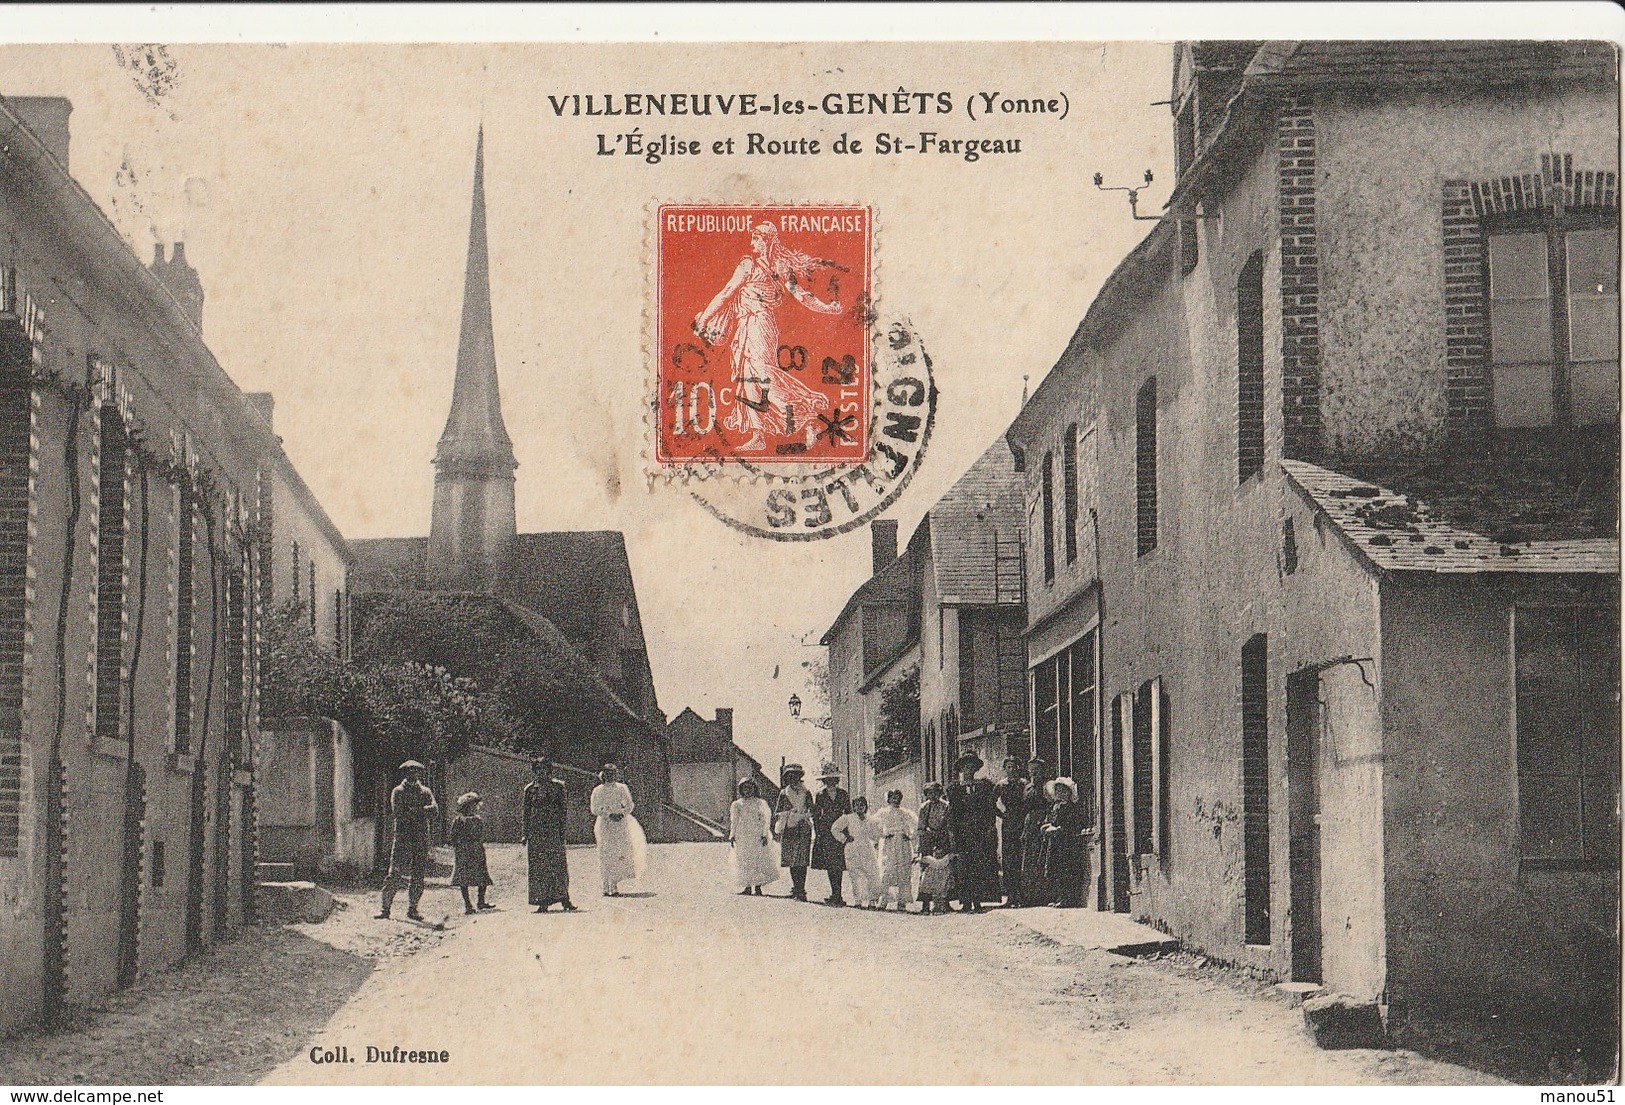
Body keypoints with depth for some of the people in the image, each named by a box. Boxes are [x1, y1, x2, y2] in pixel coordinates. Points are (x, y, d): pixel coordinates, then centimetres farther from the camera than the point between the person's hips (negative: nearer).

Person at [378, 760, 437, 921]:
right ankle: (385, 908, -5)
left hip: (421, 837, 3)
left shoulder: (425, 792, 14)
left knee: (418, 875, 3)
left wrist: (414, 811, -15)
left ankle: (412, 908, 10)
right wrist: (421, 812, -10)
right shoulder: (398, 792, 6)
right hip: (402, 837, -3)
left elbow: (435, 809, -3)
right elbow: (397, 813, -8)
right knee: (395, 873, -8)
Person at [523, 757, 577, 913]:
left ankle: (564, 900, -2)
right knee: (538, 867, 0)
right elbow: (527, 813, 11)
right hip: (536, 833, 2)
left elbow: (564, 810, 3)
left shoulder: (558, 786, 5)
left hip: (554, 830, -2)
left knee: (558, 865, -6)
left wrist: (562, 830, -6)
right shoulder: (530, 789, 10)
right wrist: (526, 834, 5)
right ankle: (542, 902, 3)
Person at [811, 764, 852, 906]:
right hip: (826, 832, -1)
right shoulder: (820, 795, 6)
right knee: (830, 864, -6)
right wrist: (818, 833, -2)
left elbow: (849, 814, 10)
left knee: (839, 865, -3)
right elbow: (815, 816, 6)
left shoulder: (843, 795, 8)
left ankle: (836, 895, 1)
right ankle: (836, 895, -3)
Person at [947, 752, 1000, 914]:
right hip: (962, 833, 0)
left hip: (982, 832, 0)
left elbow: (991, 809, 7)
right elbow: (952, 813, 9)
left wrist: (990, 828, -4)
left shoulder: (984, 786, 12)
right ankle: (966, 902, -4)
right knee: (964, 868, -5)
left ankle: (977, 902, -6)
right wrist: (952, 831, -1)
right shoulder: (954, 789, 13)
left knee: (981, 867, -8)